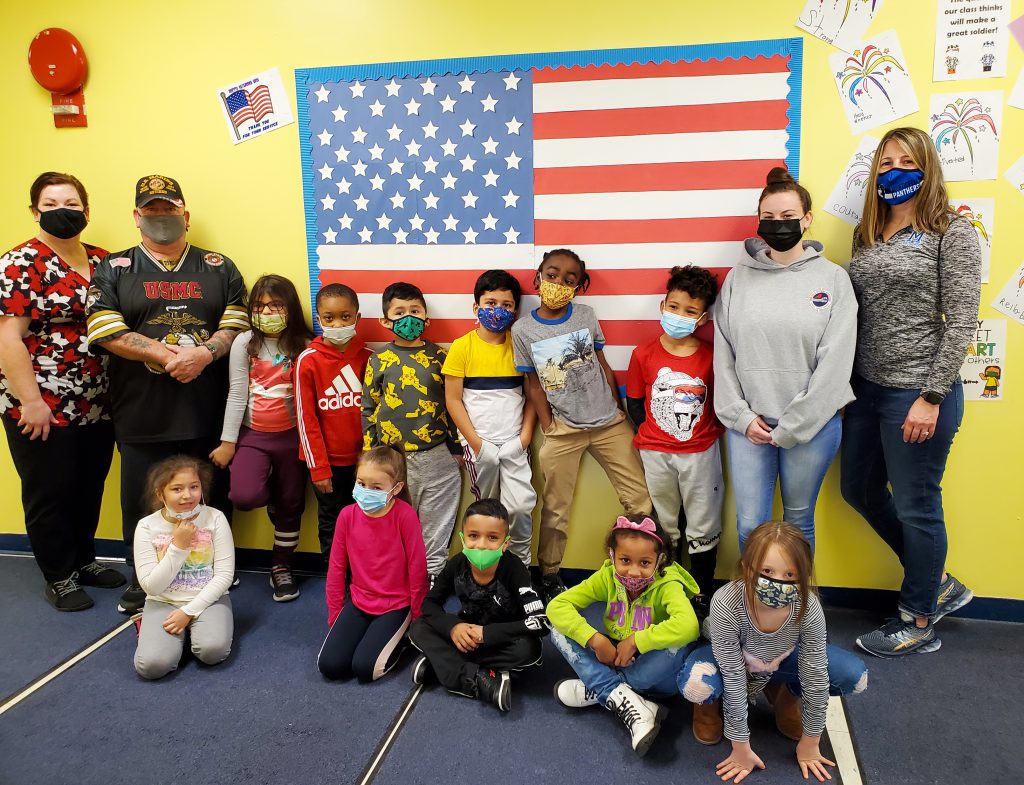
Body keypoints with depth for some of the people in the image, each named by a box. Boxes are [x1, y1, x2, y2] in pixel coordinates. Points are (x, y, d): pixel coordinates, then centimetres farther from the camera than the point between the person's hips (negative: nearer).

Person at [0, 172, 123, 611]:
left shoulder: (102, 261, 9)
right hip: (43, 409, -6)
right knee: (49, 493, 7)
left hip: (98, 406, 6)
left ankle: (84, 560, 34)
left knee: (90, 489, 16)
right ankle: (59, 578, 23)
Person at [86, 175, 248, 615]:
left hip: (209, 415, 1)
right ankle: (143, 580, 29)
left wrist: (204, 354, -18)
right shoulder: (113, 270, 7)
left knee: (214, 499, 11)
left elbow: (237, 326, 1)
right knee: (142, 504, 9)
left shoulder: (218, 268, 10)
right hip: (141, 418, 0)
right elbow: (107, 332, -6)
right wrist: (170, 356, -17)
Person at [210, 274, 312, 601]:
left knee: (291, 504, 9)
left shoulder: (303, 347, -4)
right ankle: (271, 497, 17)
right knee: (244, 496, -21)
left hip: (291, 436, 0)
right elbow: (237, 395, -3)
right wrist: (227, 442, -3)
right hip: (252, 434, 0)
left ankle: (281, 568, 29)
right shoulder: (244, 343, -3)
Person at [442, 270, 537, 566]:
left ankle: (520, 563, 18)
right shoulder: (462, 347, -5)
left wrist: (526, 434, -5)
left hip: (514, 443, 1)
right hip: (479, 444, -1)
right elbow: (453, 400, -5)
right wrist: (475, 442, -9)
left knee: (520, 506, -6)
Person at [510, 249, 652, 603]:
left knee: (640, 500, 4)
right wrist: (548, 432, -3)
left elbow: (604, 366, 6)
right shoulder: (523, 330, -4)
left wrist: (619, 414, 5)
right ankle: (549, 574, 26)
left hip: (609, 423, 2)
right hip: (563, 430, -2)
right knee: (556, 510, 8)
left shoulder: (586, 315, 0)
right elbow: (534, 385, -1)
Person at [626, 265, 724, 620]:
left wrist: (710, 431, -8)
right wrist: (650, 433, -2)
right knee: (663, 528, 15)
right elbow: (634, 401, 4)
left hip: (700, 452, -1)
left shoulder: (711, 356, -6)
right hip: (655, 454, 1)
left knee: (703, 530, 9)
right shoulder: (644, 355, -4)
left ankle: (701, 597, 24)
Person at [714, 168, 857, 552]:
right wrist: (741, 415, -5)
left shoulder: (833, 278, -2)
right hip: (748, 422, 2)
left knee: (798, 521, 11)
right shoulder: (738, 277, 5)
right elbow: (724, 354, 4)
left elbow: (834, 364, -7)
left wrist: (791, 428, -10)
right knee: (749, 524, 5)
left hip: (811, 422, -1)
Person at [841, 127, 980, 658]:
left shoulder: (952, 232, -7)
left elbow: (961, 321, -12)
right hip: (867, 386, 8)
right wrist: (843, 380, 7)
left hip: (918, 391, -7)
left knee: (915, 507, 5)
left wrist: (931, 397, -16)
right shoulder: (866, 234, 11)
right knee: (859, 490, 17)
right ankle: (938, 584, 37)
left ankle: (919, 623, 26)